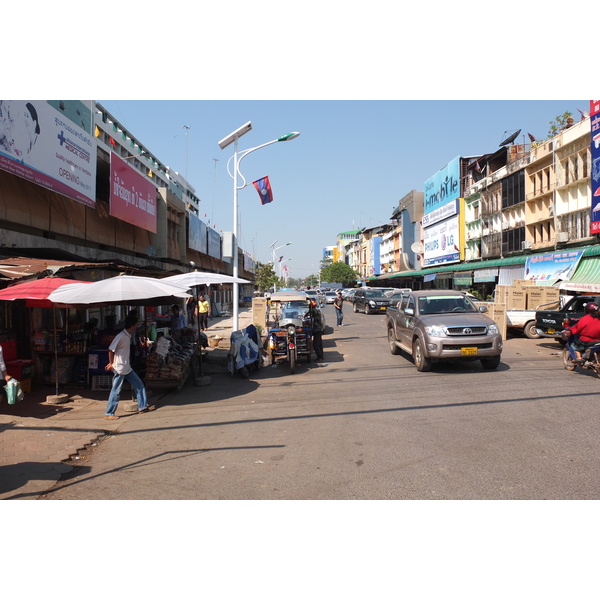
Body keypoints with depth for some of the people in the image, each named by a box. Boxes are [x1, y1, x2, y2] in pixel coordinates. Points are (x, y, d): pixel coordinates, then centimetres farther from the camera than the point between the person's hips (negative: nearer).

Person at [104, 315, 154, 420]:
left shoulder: (128, 336, 9)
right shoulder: (121, 336, -20)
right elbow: (111, 350, -20)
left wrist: (112, 363, 13)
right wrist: (111, 364, -10)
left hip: (127, 368, 9)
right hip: (119, 368, -9)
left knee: (139, 385, 11)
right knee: (116, 391, -1)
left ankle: (143, 406, 20)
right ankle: (109, 413, 9)